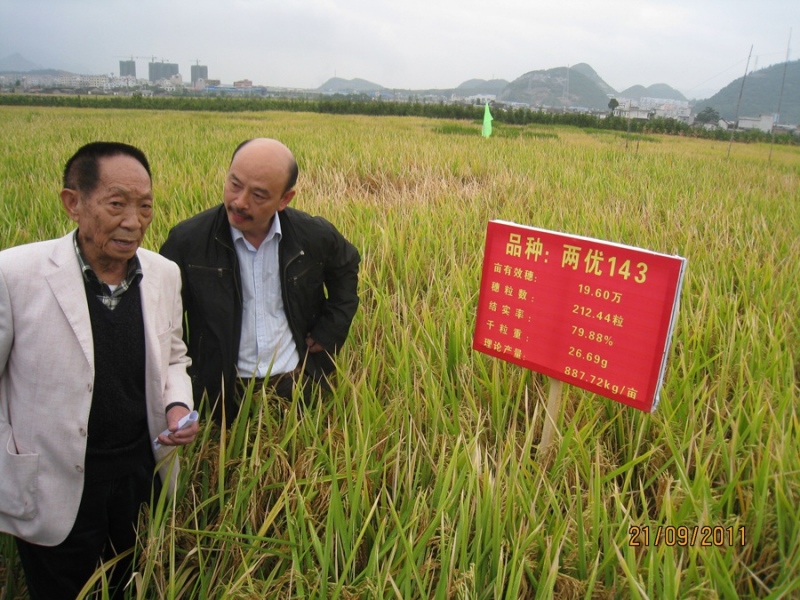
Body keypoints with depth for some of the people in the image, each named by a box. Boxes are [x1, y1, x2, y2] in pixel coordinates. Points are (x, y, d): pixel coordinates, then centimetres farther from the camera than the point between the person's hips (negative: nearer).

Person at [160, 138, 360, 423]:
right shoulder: (187, 240, -13)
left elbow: (346, 267, 14)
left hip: (300, 386, 2)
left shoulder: (314, 236, -8)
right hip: (223, 396, -1)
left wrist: (329, 331, 5)